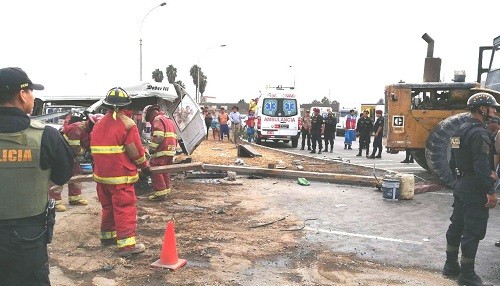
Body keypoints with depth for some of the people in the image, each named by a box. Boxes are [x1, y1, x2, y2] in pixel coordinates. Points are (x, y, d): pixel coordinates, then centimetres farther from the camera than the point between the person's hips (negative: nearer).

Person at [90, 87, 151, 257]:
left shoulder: (99, 125, 11)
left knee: (108, 206, 21)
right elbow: (136, 151, -11)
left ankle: (107, 235, 33)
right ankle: (126, 245, -5)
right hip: (120, 175, -7)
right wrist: (145, 166, 4)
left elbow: (94, 149, 16)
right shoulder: (127, 124, -11)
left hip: (101, 174, 7)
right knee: (125, 208, -4)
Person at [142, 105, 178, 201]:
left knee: (155, 170, -5)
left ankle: (160, 192, -5)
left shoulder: (157, 119, -6)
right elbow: (174, 136, 27)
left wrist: (152, 149, -13)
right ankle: (166, 189, 23)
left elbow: (158, 137, -19)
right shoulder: (168, 119, 25)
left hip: (162, 150, -10)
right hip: (171, 150, 10)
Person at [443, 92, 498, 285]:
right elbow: (482, 166, -24)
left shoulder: (461, 130, 11)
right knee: (473, 232, -1)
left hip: (461, 185, 10)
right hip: (475, 189, -10)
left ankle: (451, 265, 27)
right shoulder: (479, 133, -19)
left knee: (457, 225, 16)